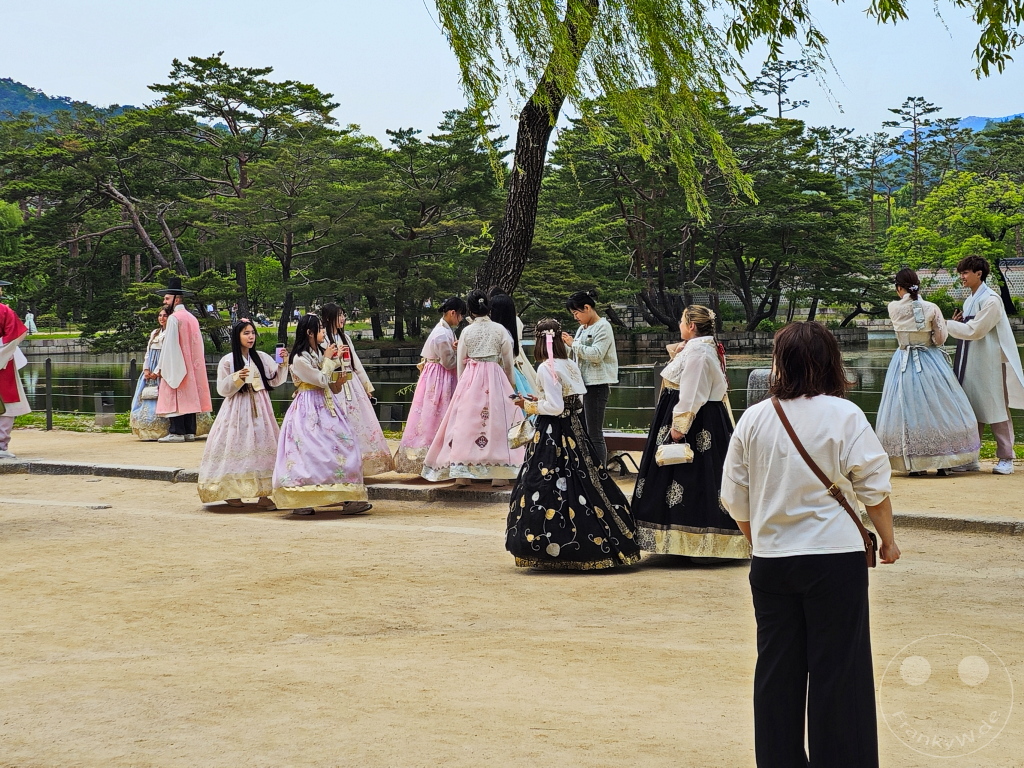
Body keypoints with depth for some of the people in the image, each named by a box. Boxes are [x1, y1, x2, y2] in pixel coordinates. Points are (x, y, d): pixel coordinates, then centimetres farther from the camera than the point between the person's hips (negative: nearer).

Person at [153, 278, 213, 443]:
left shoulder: (174, 318, -10)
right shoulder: (192, 318, 14)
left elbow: (169, 345, -14)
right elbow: (198, 345, 15)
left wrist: (161, 368, -10)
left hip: (175, 367, -8)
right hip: (192, 367, 8)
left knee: (174, 398, -7)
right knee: (189, 397, 8)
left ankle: (176, 432, -11)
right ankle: (189, 431, 7)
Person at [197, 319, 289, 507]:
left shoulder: (262, 358, 8)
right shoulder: (227, 361, -1)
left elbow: (276, 380, 8)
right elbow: (223, 390, 0)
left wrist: (283, 365, -7)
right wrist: (237, 378, -15)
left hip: (260, 408, 3)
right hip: (238, 409, -3)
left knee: (262, 445, -3)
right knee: (237, 445, -6)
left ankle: (263, 493, -1)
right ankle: (232, 493, 1)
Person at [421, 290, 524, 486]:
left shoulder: (467, 332, 0)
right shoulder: (500, 330, -2)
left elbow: (461, 362, 6)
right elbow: (508, 362, 5)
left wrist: (463, 384, 19)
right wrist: (511, 384, 18)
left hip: (470, 378, 1)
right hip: (495, 378, -1)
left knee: (466, 422, 5)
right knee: (497, 421, 2)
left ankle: (462, 473, 7)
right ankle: (499, 473, -3)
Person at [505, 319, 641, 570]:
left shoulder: (546, 368, -14)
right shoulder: (571, 366, 8)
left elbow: (555, 407, -19)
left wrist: (530, 405, -4)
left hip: (552, 434, -8)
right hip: (574, 430, 8)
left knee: (549, 491, -4)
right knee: (581, 484, 12)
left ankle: (551, 547, -4)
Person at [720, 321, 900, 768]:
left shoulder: (753, 420, 1)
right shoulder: (843, 416, -7)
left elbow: (735, 498, 7)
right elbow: (874, 487, -6)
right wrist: (888, 539, 9)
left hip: (770, 560, 3)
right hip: (834, 559, -3)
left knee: (776, 669, 11)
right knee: (838, 669, 4)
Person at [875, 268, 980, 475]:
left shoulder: (893, 308, -5)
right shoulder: (931, 309, -8)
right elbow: (940, 339, -4)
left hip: (904, 363, 0)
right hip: (931, 363, 0)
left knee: (908, 410, 5)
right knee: (937, 408, 6)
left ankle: (914, 463, 5)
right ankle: (944, 462, 8)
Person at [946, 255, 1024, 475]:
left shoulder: (991, 300, -12)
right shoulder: (969, 301, 14)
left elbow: (975, 331, -17)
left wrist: (948, 325, -11)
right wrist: (957, 324, 0)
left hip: (990, 363, -8)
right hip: (970, 363, 8)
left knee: (996, 409, -2)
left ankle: (1005, 459, 4)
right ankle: (970, 458, 12)